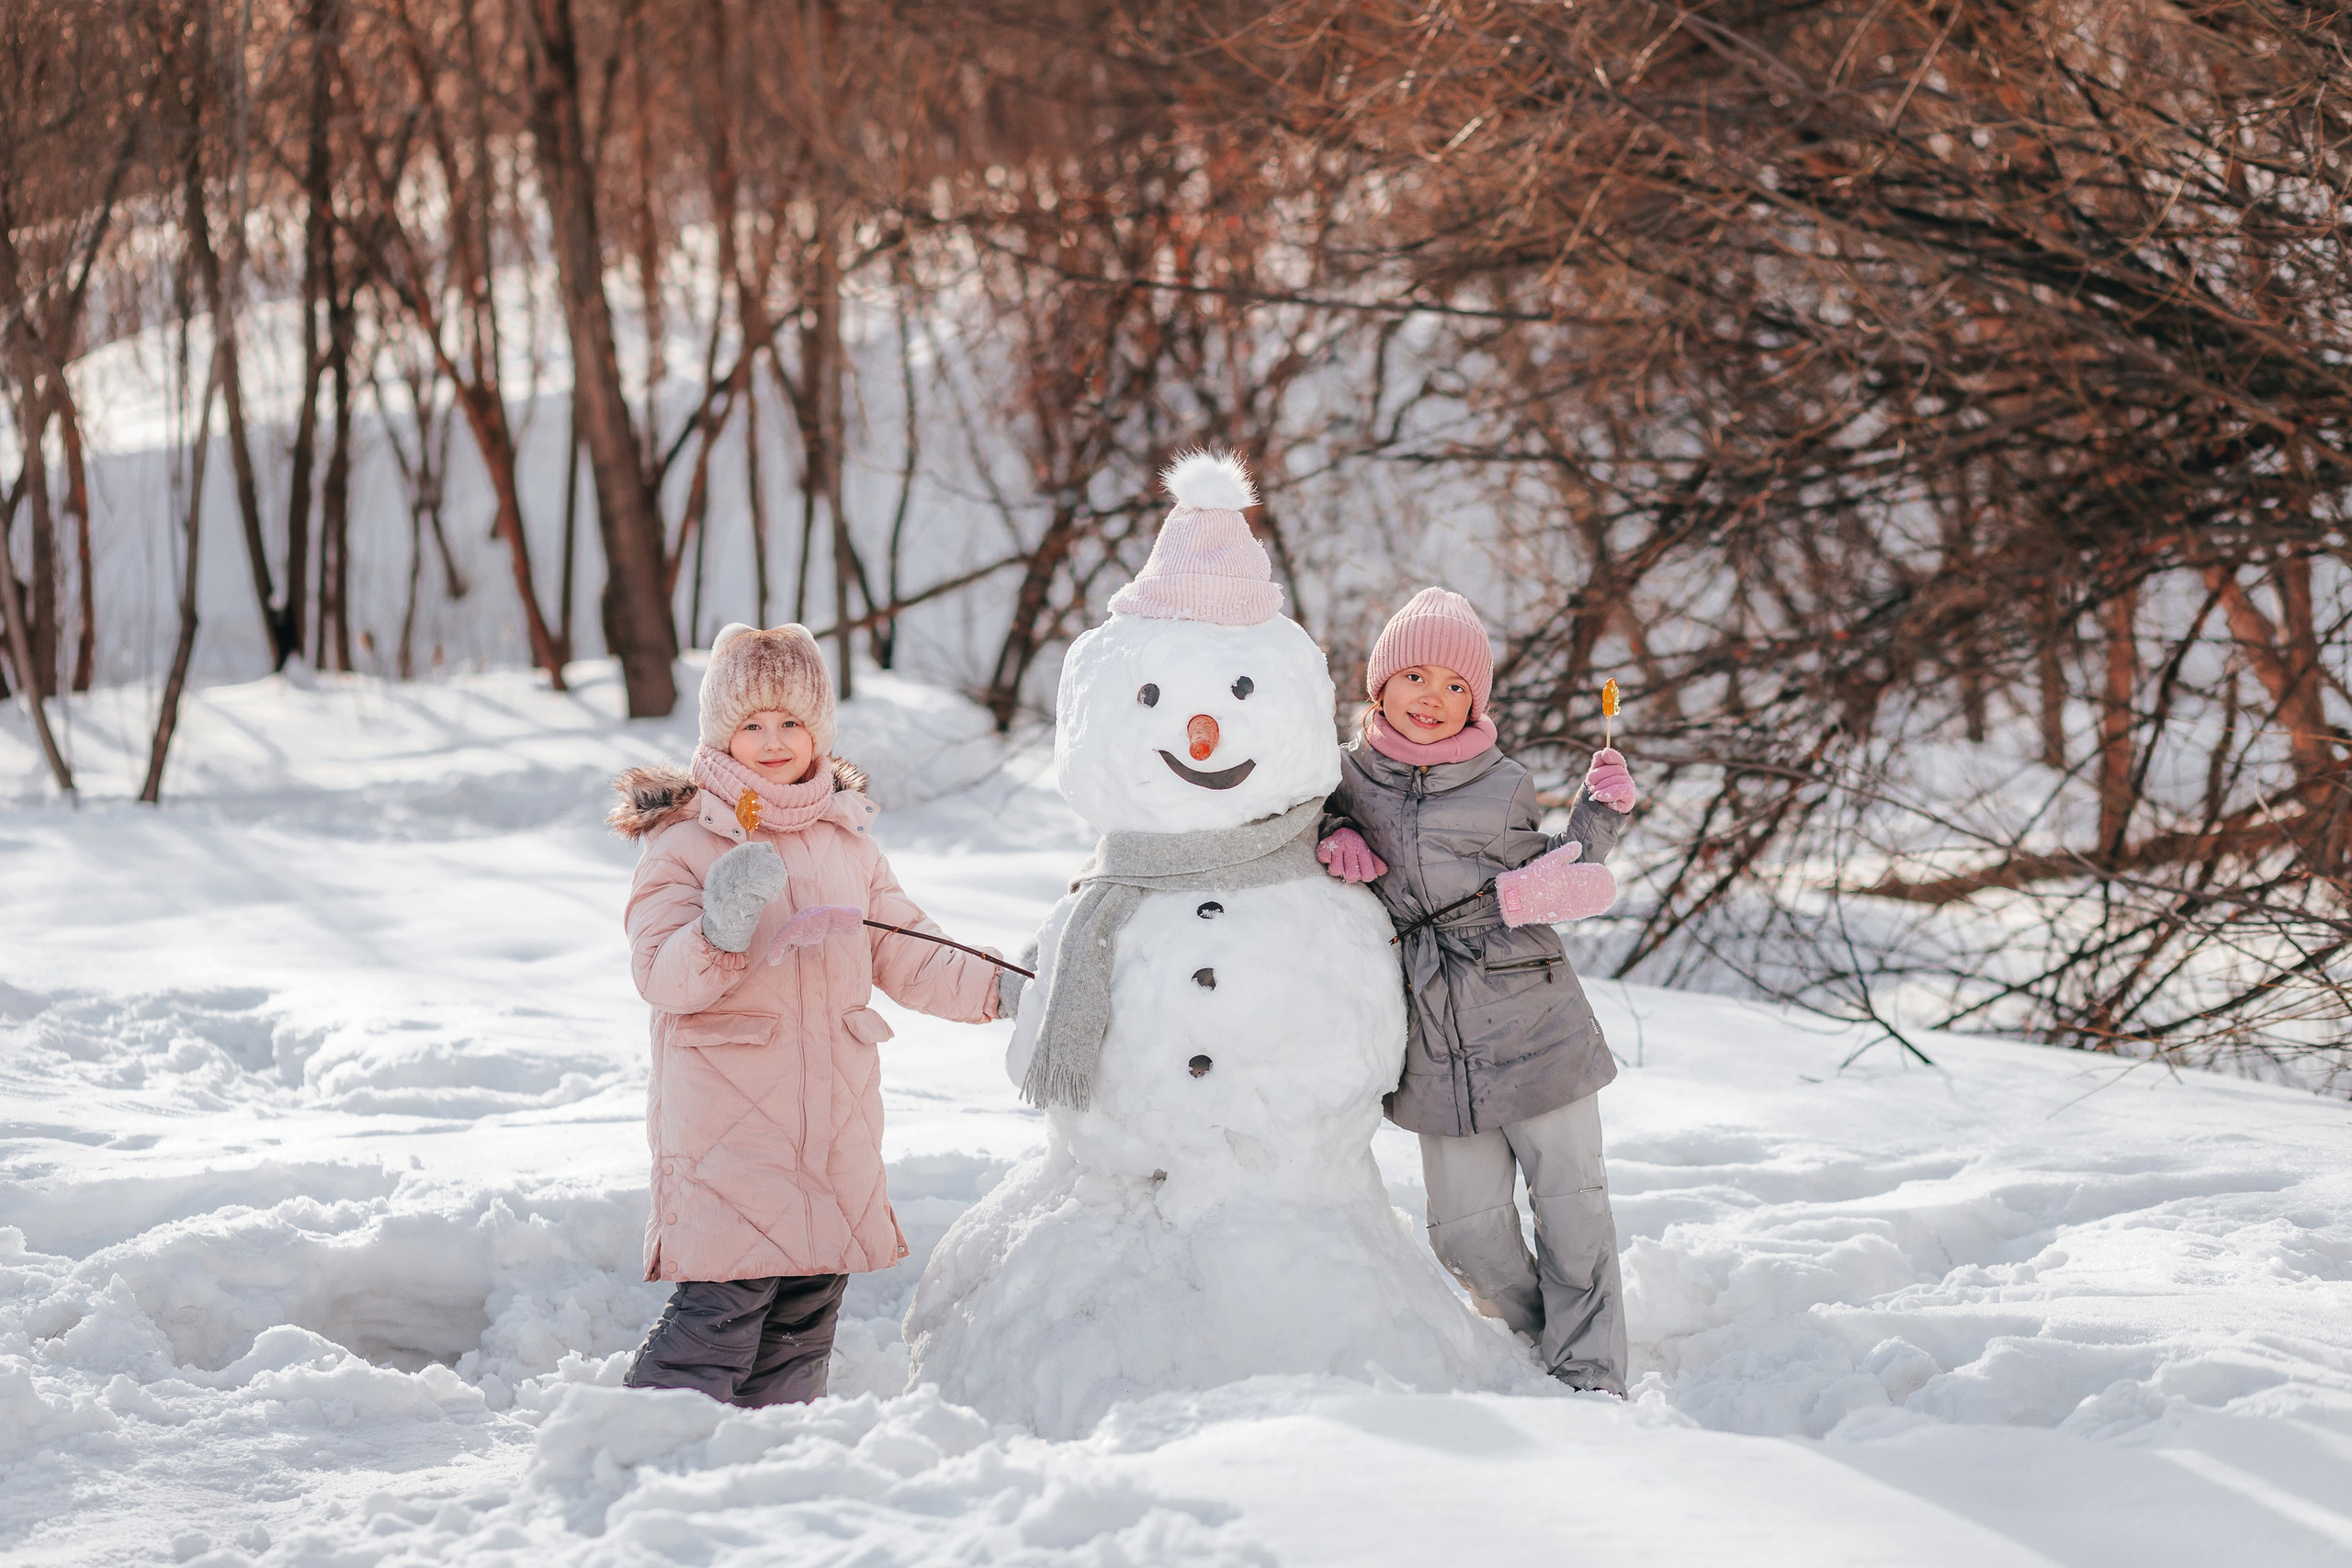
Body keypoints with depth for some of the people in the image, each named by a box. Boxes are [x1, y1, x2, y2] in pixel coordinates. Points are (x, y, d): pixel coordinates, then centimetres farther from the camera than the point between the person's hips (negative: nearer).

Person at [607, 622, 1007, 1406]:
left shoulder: (849, 841, 13)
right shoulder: (684, 842, -5)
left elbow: (906, 956, 17)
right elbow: (660, 975, -13)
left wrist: (998, 986, 6)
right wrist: (720, 934, -31)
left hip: (834, 1121, 6)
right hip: (723, 1123, -6)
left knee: (805, 1313, 11)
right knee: (722, 1303, -13)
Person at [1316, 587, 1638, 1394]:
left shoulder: (1504, 787, 1)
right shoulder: (1348, 777, 3)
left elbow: (1548, 887, 8)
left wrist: (1596, 819, -3)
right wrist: (1332, 836, -2)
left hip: (1534, 1028, -1)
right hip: (1435, 1047, 2)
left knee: (1570, 1202, 2)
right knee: (1467, 1229, 4)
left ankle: (1590, 1374, 10)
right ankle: (1529, 1332, 28)